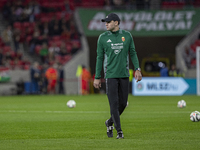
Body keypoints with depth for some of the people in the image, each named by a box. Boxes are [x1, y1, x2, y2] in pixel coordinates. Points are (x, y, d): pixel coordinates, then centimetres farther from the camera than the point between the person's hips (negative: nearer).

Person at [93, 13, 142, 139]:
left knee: (123, 103, 6)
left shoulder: (127, 35, 4)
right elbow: (100, 58, 5)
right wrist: (97, 77, 3)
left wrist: (137, 69, -1)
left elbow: (133, 53, 11)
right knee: (114, 103, -8)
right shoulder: (103, 38, 1)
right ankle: (119, 131, -3)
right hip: (110, 75, -2)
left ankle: (110, 122, 30)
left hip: (124, 75, 2)